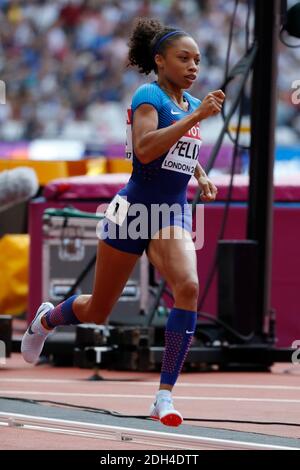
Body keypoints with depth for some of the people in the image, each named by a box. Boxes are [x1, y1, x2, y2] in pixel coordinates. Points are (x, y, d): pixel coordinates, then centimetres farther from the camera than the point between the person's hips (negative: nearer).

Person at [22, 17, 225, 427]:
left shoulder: (190, 103, 11)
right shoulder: (149, 96, -11)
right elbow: (144, 149, -29)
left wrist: (201, 175, 15)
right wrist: (196, 116, -31)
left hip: (173, 212, 5)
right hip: (134, 207, -5)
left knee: (188, 287, -25)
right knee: (96, 312, 9)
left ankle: (165, 396, -23)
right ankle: (48, 318, 47)